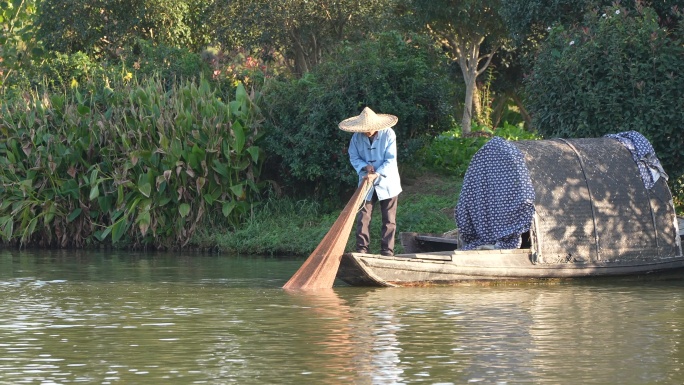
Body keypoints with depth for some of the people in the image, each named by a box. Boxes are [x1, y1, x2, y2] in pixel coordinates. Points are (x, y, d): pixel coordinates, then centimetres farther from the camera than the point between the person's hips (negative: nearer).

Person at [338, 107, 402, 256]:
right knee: (363, 217, -3)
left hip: (387, 183, -2)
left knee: (389, 220, 1)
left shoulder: (388, 134, -15)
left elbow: (390, 160, -16)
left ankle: (387, 251, 4)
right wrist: (365, 166, -20)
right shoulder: (357, 137, -7)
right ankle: (361, 249, 0)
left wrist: (376, 174, -26)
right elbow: (354, 157, 0)